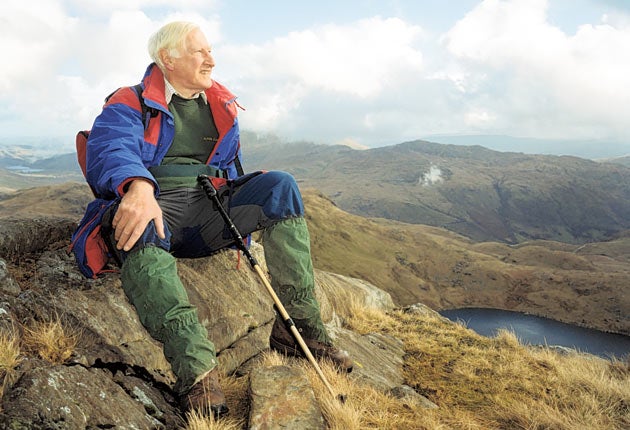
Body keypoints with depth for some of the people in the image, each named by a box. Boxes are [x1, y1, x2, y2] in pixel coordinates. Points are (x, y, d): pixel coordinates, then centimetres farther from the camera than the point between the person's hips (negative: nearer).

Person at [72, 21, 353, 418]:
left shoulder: (222, 107, 24)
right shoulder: (131, 103, 7)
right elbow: (111, 148, -14)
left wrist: (246, 218, 15)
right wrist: (139, 186, -38)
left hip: (212, 212, 4)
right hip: (155, 205, -4)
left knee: (280, 185, -19)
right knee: (139, 232, -39)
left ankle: (298, 325, -24)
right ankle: (196, 367, -48)